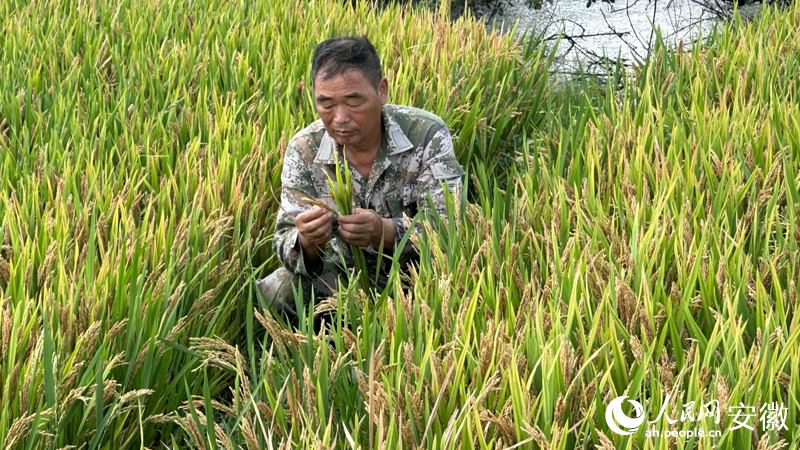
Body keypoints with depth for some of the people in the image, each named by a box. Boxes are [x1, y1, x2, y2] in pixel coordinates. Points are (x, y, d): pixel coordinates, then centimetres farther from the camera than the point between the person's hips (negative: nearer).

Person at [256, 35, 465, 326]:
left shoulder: (427, 136, -19)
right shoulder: (304, 150, -11)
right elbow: (286, 241, -12)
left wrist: (385, 231, -45)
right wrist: (307, 243, -38)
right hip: (345, 271, 2)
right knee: (268, 296, -19)